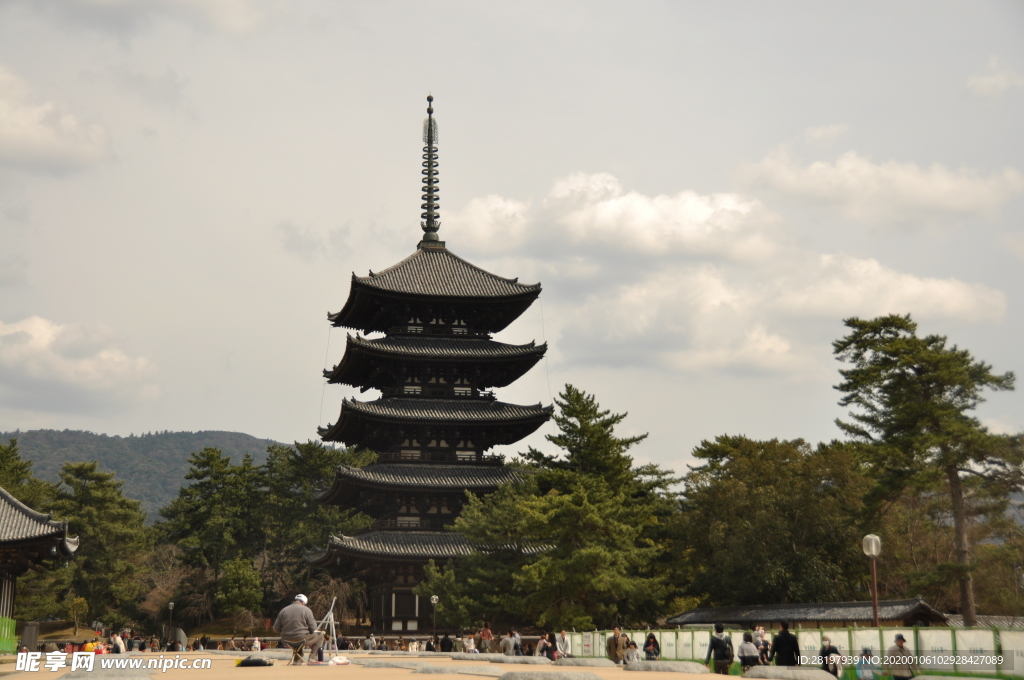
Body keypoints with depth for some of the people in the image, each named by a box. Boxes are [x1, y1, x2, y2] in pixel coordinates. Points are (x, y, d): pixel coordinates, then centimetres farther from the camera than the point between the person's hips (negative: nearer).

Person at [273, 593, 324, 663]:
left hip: (286, 640, 5)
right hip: (302, 639, -5)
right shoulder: (306, 610, -6)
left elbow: (276, 628, 3)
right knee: (320, 635, 20)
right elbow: (313, 628, -7)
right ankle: (312, 656, 9)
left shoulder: (283, 610, 4)